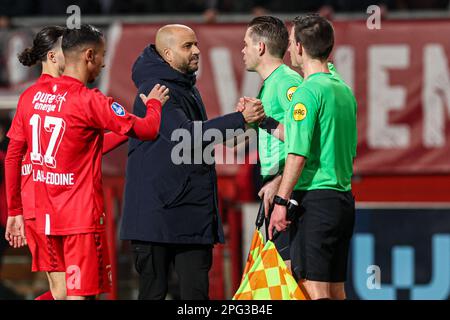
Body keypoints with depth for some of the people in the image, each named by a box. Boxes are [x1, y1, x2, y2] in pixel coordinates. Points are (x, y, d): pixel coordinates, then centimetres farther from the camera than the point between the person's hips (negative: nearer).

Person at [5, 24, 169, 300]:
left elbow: (13, 156, 10)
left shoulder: (31, 96, 6)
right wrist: (154, 104, 8)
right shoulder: (89, 101, -13)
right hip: (83, 215, -7)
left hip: (46, 216, 7)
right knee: (81, 293, -4)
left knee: (62, 290, 18)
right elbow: (147, 130, -14)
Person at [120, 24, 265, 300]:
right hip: (157, 211, -8)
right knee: (154, 290, -2)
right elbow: (185, 135, -25)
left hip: (194, 210, 8)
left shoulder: (188, 87, 17)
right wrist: (240, 119, -26)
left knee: (196, 290, 2)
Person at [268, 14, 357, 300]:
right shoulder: (345, 91, 14)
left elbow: (298, 154, -18)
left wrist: (281, 201, -16)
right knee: (335, 288, 10)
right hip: (343, 199, 9)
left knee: (314, 287, -9)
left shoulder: (308, 91, -12)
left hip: (314, 200, -8)